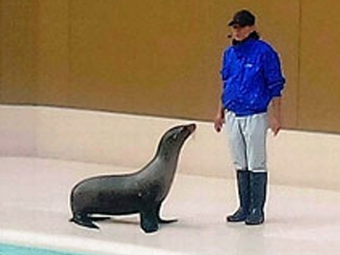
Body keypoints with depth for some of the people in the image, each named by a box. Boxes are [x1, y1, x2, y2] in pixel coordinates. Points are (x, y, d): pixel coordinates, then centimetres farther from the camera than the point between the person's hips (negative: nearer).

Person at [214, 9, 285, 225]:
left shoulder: (264, 52, -10)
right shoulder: (230, 53, 9)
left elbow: (275, 86, -8)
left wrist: (275, 116, -11)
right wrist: (220, 112, 18)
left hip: (255, 116, -6)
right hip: (232, 116, 6)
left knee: (256, 165, -1)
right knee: (240, 165, 11)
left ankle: (257, 210, 6)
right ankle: (244, 208, 19)